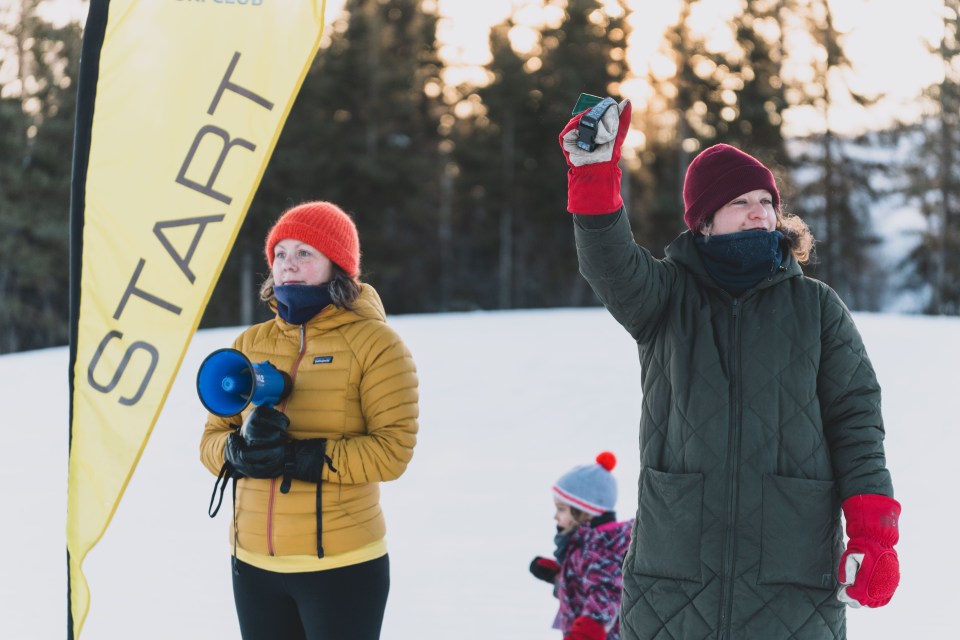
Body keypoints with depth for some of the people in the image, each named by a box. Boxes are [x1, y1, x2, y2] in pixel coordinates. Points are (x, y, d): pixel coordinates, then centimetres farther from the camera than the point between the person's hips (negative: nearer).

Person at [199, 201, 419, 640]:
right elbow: (213, 438, 9)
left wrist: (300, 457, -21)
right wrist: (241, 449, -14)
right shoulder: (250, 345, 9)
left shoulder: (373, 343, -7)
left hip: (341, 567, -5)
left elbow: (393, 449, -13)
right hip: (254, 565, 5)